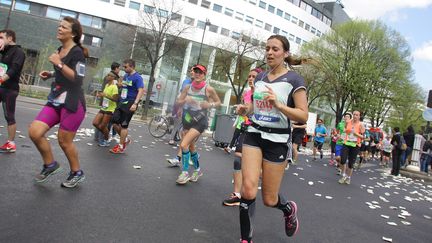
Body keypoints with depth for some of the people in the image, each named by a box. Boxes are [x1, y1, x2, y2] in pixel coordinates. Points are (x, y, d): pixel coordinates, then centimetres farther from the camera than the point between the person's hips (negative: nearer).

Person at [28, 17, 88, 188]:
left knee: (64, 141, 1)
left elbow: (78, 79, -21)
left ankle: (77, 173, 24)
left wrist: (59, 64, -21)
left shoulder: (77, 52, -12)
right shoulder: (59, 50, 14)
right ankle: (50, 165, 19)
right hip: (55, 101, 8)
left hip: (72, 103, -8)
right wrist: (50, 74, 13)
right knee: (34, 132, -3)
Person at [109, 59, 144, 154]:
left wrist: (135, 103, -30)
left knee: (124, 125, -3)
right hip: (122, 103, 8)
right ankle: (125, 139, 25)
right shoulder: (125, 76, 13)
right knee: (115, 123, 5)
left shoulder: (137, 77, -11)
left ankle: (121, 147, 10)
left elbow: (141, 91, -21)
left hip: (130, 104, -8)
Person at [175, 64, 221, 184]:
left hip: (200, 121, -6)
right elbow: (178, 102, 6)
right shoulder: (187, 87, 1)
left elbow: (218, 102, 2)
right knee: (191, 146, 17)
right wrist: (185, 100, -15)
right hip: (187, 120, 6)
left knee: (184, 144, -18)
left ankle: (185, 172, -1)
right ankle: (197, 170, 39)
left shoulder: (208, 89, -9)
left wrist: (210, 105, -18)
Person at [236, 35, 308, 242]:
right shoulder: (260, 77, 10)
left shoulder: (293, 79, -6)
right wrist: (245, 109, 2)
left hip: (277, 140, -3)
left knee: (269, 199, 4)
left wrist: (278, 104, -24)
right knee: (248, 190, -14)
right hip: (254, 135, 4)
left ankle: (289, 209, 41)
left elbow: (303, 116, -11)